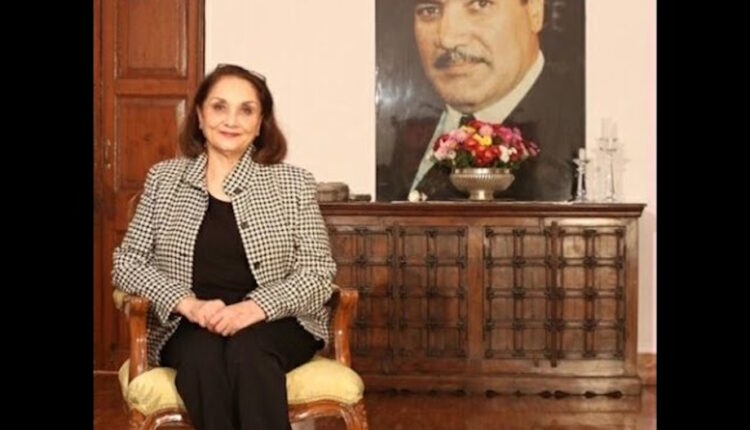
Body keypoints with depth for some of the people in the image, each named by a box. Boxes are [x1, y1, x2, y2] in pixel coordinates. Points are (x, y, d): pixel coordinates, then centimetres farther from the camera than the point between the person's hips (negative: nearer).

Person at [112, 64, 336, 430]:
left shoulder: (293, 183, 7)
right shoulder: (163, 178, 11)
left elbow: (318, 272, 0)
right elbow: (126, 264, 6)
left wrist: (255, 308, -19)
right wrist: (188, 303, -13)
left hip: (276, 322, 0)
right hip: (188, 326, 1)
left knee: (247, 350, -35)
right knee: (204, 355, -34)